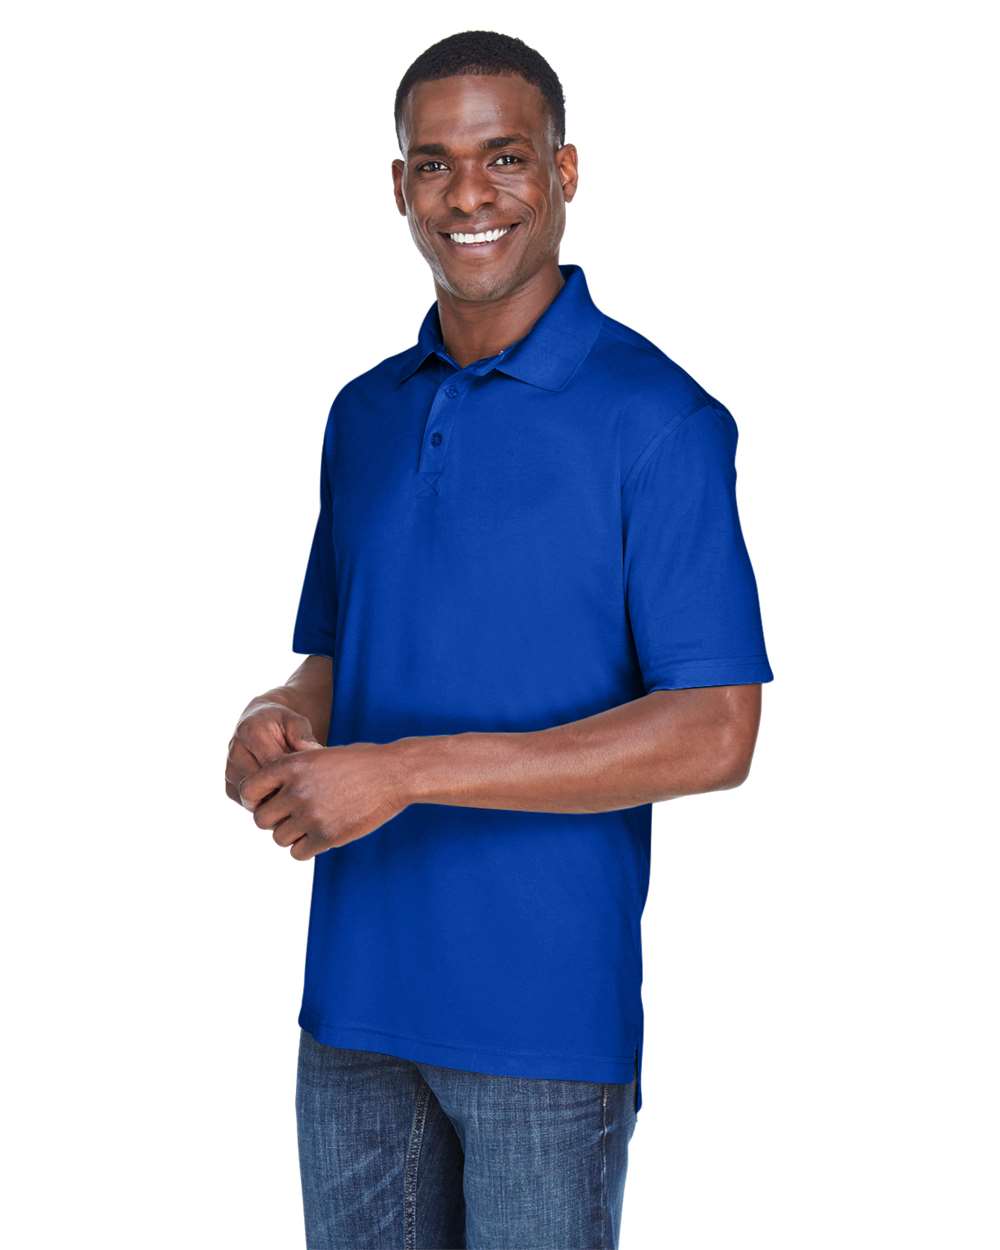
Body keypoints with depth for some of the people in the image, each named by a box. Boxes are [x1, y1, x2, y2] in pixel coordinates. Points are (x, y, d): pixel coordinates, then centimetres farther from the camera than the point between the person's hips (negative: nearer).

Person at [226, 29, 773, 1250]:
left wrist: (408, 770, -20)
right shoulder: (363, 414, 11)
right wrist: (280, 722, -5)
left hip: (547, 1010, -5)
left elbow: (714, 735, -15)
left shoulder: (655, 417, -9)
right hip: (356, 999, 5)